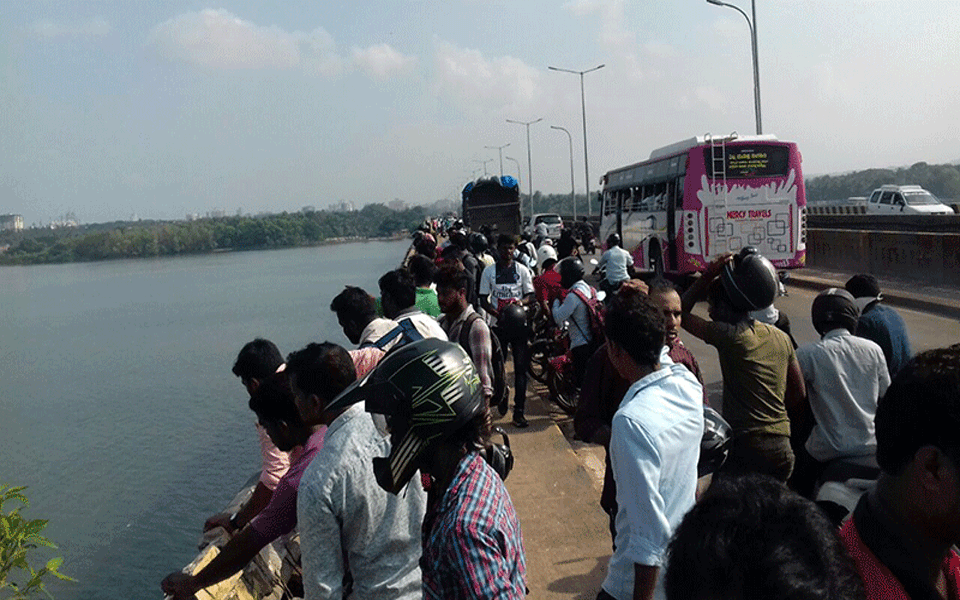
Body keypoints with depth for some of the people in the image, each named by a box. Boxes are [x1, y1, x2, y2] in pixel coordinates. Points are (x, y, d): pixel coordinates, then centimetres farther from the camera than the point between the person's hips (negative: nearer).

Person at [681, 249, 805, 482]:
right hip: (782, 448, 7)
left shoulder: (730, 336, -11)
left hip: (746, 448, -7)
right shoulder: (781, 337, 9)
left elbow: (682, 313, -1)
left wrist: (708, 277, 0)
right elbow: (799, 394, 14)